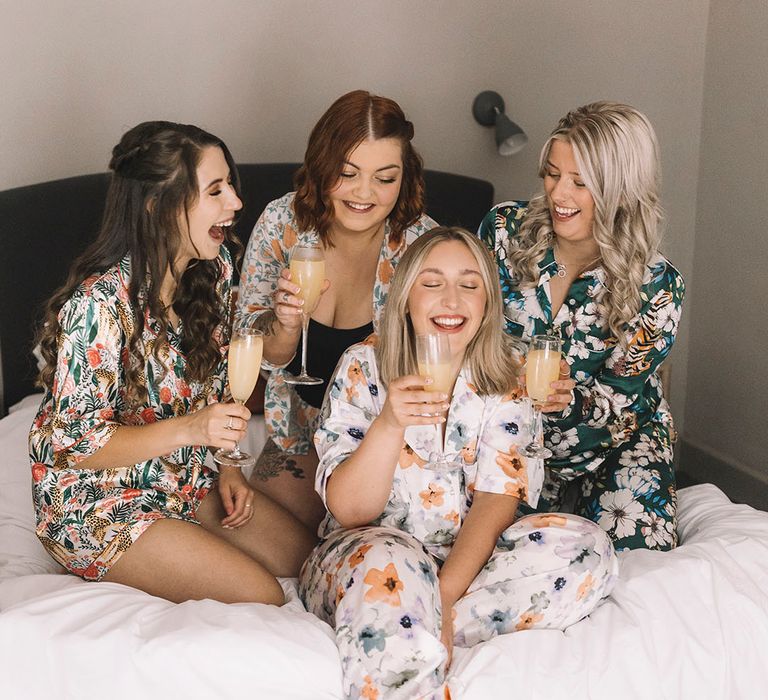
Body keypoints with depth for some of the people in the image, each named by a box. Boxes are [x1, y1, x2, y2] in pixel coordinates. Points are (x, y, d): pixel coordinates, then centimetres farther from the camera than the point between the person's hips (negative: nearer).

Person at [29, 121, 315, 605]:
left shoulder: (214, 269, -3)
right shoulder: (99, 305, -27)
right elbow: (74, 443, -23)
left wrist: (227, 467, 0)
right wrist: (188, 430, -34)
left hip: (184, 480, 8)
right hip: (95, 501, -7)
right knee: (262, 598, -15)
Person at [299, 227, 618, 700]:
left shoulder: (506, 381, 1)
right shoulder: (363, 369, -5)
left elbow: (496, 499, -9)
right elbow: (349, 511, -11)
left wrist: (445, 596, -26)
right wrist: (389, 425, -30)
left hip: (468, 560, 4)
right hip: (366, 553, -4)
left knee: (587, 549, -25)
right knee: (392, 570, -39)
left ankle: (413, 630, -24)